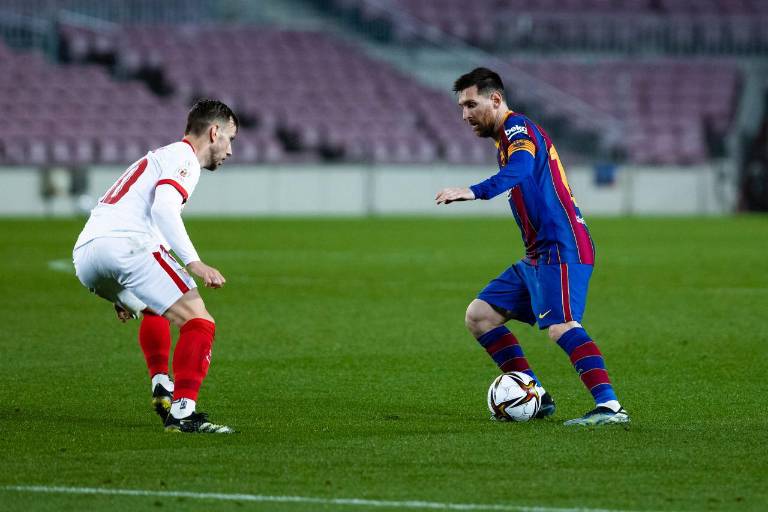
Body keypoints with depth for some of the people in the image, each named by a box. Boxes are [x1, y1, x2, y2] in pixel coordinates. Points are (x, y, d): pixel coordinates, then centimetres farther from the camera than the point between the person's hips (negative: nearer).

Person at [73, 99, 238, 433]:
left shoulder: (155, 158, 35)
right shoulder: (183, 157, 5)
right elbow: (163, 208, -14)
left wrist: (122, 296, 43)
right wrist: (193, 262, -22)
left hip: (83, 257, 10)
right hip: (123, 245, -10)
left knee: (153, 310, 36)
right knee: (199, 323, -12)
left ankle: (162, 387, 24)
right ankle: (182, 412, -26)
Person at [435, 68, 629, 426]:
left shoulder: (519, 130, -10)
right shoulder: (505, 138, 21)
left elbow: (518, 170, -32)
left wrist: (473, 192, -48)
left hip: (561, 249, -10)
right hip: (537, 255, 10)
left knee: (561, 327, -26)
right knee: (479, 316, 9)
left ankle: (610, 407, -34)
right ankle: (536, 397, 8)